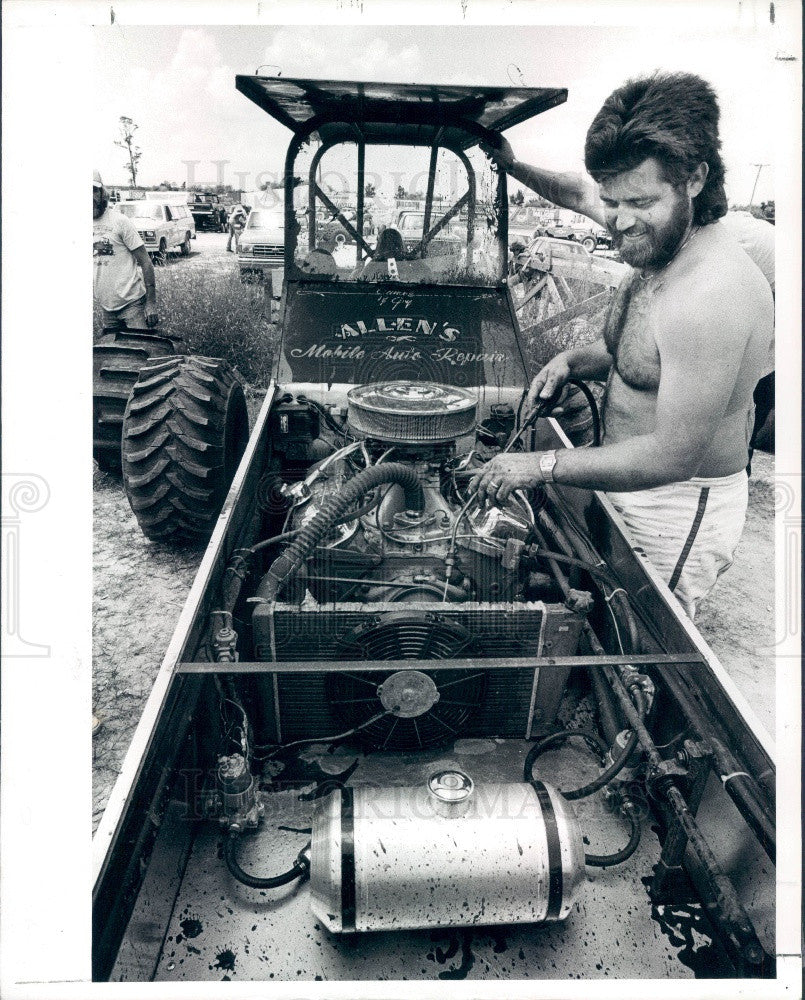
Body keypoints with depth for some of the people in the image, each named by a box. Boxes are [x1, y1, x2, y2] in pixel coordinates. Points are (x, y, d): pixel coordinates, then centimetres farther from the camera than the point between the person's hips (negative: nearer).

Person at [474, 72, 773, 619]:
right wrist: (574, 360, -4)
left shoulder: (710, 293, -30)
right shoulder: (659, 247, 1)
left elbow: (673, 456, -30)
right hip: (634, 480, 9)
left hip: (681, 507, -9)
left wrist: (544, 465, -26)